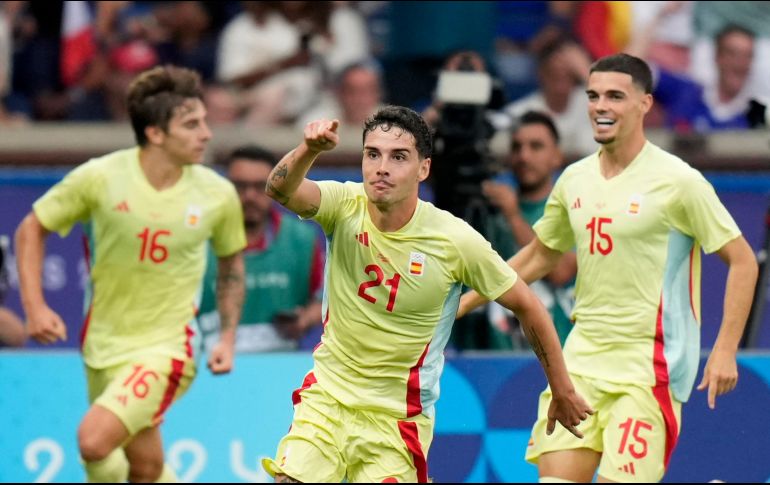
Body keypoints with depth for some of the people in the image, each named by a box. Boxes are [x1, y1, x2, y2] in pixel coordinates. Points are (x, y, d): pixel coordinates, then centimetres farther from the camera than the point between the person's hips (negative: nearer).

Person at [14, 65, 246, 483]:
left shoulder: (217, 195, -9)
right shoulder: (100, 178, -12)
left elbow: (231, 263, 11)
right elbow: (32, 229, 2)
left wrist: (227, 337, 2)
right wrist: (35, 307, -8)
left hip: (166, 346, -2)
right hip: (105, 342, 2)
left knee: (94, 440, -22)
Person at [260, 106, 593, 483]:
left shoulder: (456, 240, -14)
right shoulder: (345, 207, -10)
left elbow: (527, 306, -2)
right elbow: (281, 190, -30)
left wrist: (562, 391, 5)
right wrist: (309, 150, -53)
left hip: (397, 415, -2)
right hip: (326, 396, 2)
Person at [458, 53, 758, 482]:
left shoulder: (678, 181, -9)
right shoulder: (575, 180, 9)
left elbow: (743, 261, -6)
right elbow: (538, 257, 24)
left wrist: (725, 351, -13)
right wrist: (462, 303, 21)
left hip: (649, 365, -6)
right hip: (582, 358, 6)